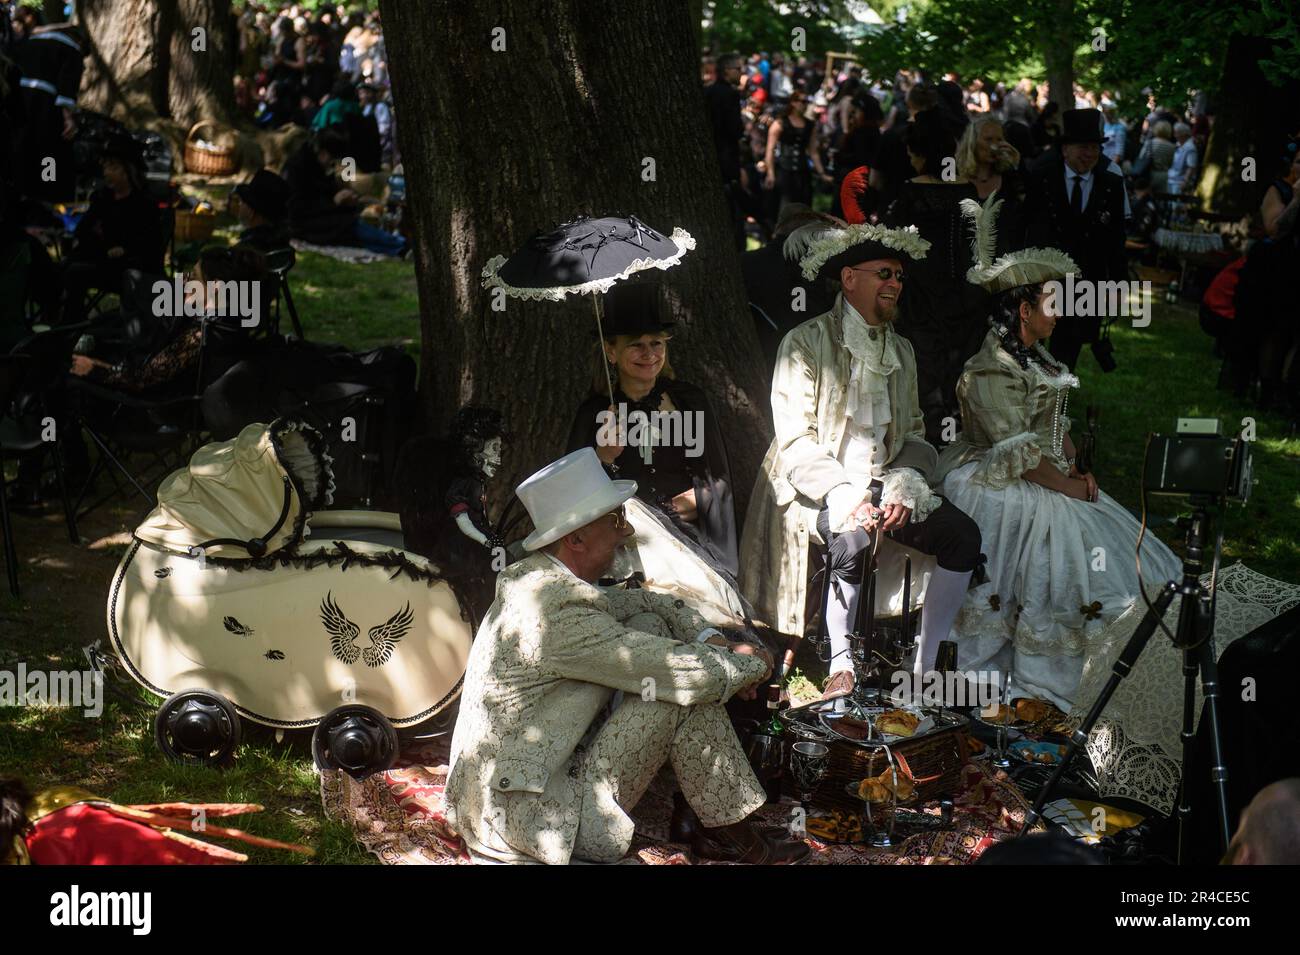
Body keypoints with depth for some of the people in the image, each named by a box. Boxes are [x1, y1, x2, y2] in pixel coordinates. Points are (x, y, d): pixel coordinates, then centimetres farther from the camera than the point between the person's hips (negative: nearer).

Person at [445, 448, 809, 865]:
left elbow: (642, 601, 18)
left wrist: (712, 640, 4)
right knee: (682, 686, -12)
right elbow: (692, 675, -21)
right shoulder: (561, 616, -25)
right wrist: (752, 663, -1)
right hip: (529, 820, -10)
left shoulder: (534, 578, 4)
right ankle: (730, 834, 6)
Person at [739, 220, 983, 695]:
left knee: (963, 533, -16)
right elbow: (795, 440, -12)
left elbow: (914, 433, 13)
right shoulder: (806, 343, -5)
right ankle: (841, 668, -18)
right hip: (818, 490, -6)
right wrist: (846, 498, -24)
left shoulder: (901, 351, 15)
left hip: (883, 484, 6)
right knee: (854, 542, -35)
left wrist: (902, 489, -8)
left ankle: (924, 667, -9)